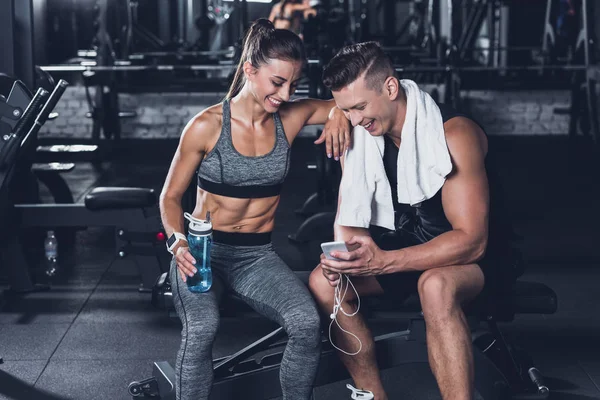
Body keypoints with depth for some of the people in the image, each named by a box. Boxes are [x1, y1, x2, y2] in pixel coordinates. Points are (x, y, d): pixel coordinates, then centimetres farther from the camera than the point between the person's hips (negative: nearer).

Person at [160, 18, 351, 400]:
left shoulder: (292, 117, 0)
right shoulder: (207, 126, -9)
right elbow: (171, 196, 1)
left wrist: (340, 113, -10)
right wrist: (178, 239, -18)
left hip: (258, 256, 3)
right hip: (204, 251, -2)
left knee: (307, 323, -27)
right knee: (202, 327, -35)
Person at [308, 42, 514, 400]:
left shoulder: (453, 135, -26)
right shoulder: (359, 135, -5)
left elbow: (471, 241, -30)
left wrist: (383, 262, -40)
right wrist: (343, 254, -25)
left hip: (474, 253, -6)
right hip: (408, 243, 7)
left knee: (436, 286, -40)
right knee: (323, 283, -14)